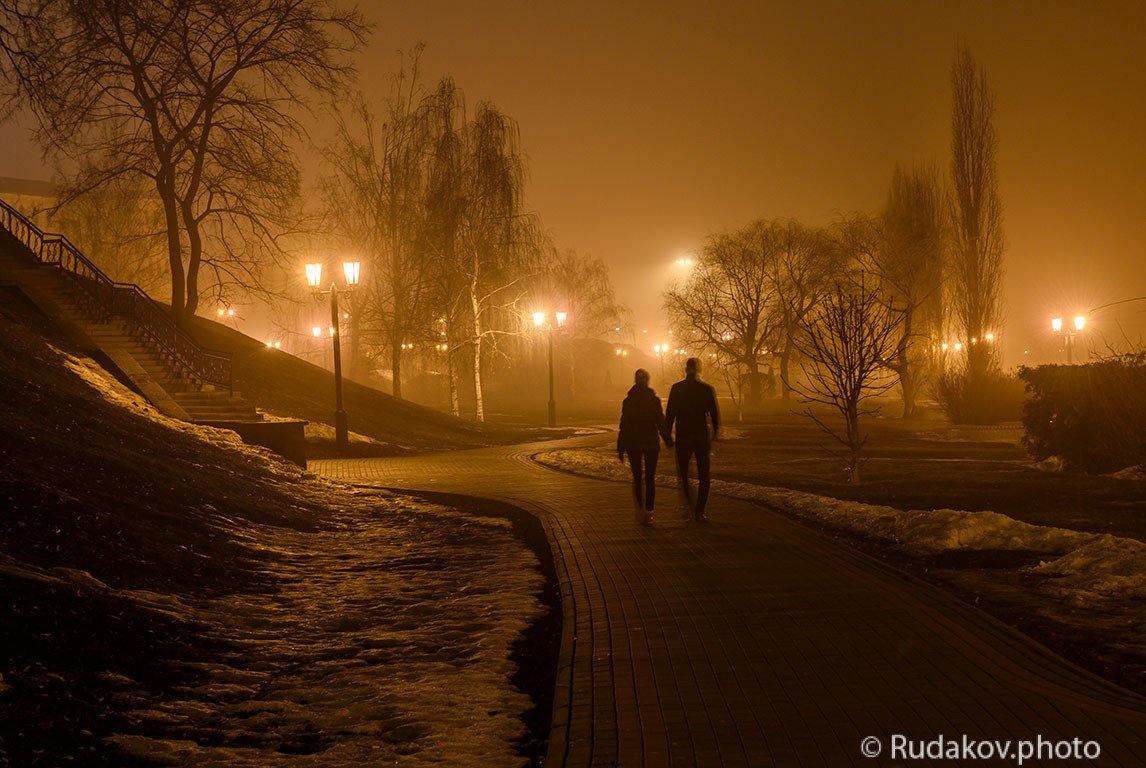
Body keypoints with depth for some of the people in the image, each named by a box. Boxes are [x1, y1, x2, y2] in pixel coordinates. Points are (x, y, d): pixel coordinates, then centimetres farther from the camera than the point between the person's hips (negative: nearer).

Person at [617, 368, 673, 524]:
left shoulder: (628, 401, -5)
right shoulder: (654, 400, -6)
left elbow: (624, 426, -3)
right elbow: (661, 423, -5)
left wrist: (621, 449, 2)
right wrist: (668, 442, 6)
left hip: (633, 444, 0)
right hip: (651, 444, 0)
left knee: (637, 477, 13)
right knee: (650, 478, 6)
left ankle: (640, 509, 6)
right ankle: (648, 512, 2)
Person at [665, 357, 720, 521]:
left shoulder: (676, 388, -4)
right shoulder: (707, 389, -4)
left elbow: (670, 414, -3)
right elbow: (715, 415, -1)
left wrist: (667, 434, 4)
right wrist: (715, 433, 12)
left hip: (682, 438, 0)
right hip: (702, 437, 0)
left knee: (683, 473, 13)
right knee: (704, 477, 9)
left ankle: (688, 505, -3)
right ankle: (699, 512, 4)